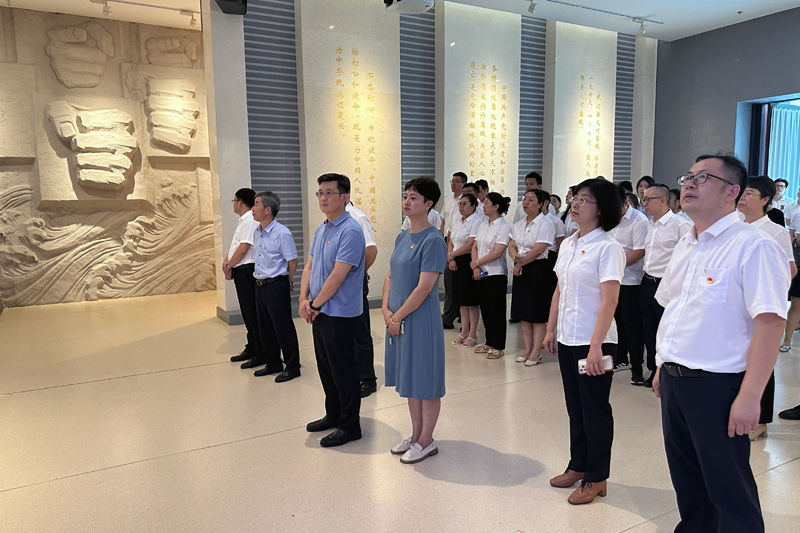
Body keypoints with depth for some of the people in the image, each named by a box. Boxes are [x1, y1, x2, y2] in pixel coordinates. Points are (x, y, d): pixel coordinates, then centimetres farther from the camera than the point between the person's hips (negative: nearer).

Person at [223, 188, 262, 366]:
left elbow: (243, 248, -20)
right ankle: (251, 349, 24)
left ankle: (260, 353, 1)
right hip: (240, 271, 10)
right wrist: (227, 260, 4)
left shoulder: (250, 221, -14)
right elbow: (235, 245, 20)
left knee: (252, 313, -5)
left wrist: (229, 266, -10)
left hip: (246, 270, -10)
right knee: (247, 313, 15)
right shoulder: (243, 220, 18)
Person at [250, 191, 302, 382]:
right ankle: (273, 363, 30)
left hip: (276, 285, -9)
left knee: (283, 327, 0)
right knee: (265, 327, 16)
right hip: (260, 285, 9)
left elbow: (292, 260, -12)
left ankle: (292, 367, 13)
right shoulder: (257, 231, 9)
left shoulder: (281, 233, -16)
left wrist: (286, 281, -1)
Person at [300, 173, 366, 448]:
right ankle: (333, 415, 35)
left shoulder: (350, 231, -18)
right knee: (325, 367, 19)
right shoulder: (320, 229, 12)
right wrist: (304, 299, 0)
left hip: (340, 314, -9)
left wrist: (316, 304, -12)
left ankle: (349, 426, 17)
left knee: (343, 370, 3)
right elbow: (309, 266, 13)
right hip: (319, 312, 9)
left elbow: (338, 275, -21)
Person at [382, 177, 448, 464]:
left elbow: (423, 287, -20)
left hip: (421, 320, -8)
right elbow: (391, 276, 12)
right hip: (397, 319, 8)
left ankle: (426, 442, 20)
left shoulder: (433, 240, -15)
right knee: (410, 379, 17)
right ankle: (416, 435, 32)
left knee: (426, 382, 5)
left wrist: (397, 317, -15)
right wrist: (386, 309, -2)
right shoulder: (402, 238, 10)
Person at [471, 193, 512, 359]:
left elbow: (497, 253, -18)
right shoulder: (483, 226, 12)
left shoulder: (503, 227, -10)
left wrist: (476, 262, -11)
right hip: (481, 274, 7)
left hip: (496, 274, -7)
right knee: (485, 309, 13)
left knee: (497, 311, 0)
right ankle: (489, 342, 25)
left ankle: (498, 346, 10)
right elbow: (475, 247, 10)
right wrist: (476, 267, -5)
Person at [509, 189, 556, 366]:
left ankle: (536, 353, 8)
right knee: (523, 312, 10)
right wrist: (515, 255, -13)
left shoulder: (545, 224, -11)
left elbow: (538, 250, -17)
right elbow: (512, 246, 10)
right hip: (521, 271, 7)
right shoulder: (518, 225, 12)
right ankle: (528, 349, 21)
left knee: (537, 314, -1)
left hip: (539, 270, -7)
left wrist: (520, 264, -10)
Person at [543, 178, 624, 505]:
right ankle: (578, 466, 34)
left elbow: (609, 301, -20)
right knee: (575, 407, 18)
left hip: (594, 342, -7)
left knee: (595, 410, 6)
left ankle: (596, 478, 22)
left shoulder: (608, 247, -13)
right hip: (568, 340, 7)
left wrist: (596, 346, -25)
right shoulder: (568, 244, 10)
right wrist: (551, 330, 14)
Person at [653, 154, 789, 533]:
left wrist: (749, 397, -23)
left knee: (727, 486, 8)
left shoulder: (753, 246, -14)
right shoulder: (684, 248, 11)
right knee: (687, 481, 21)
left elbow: (769, 323, -20)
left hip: (717, 387, -7)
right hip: (674, 380, 8)